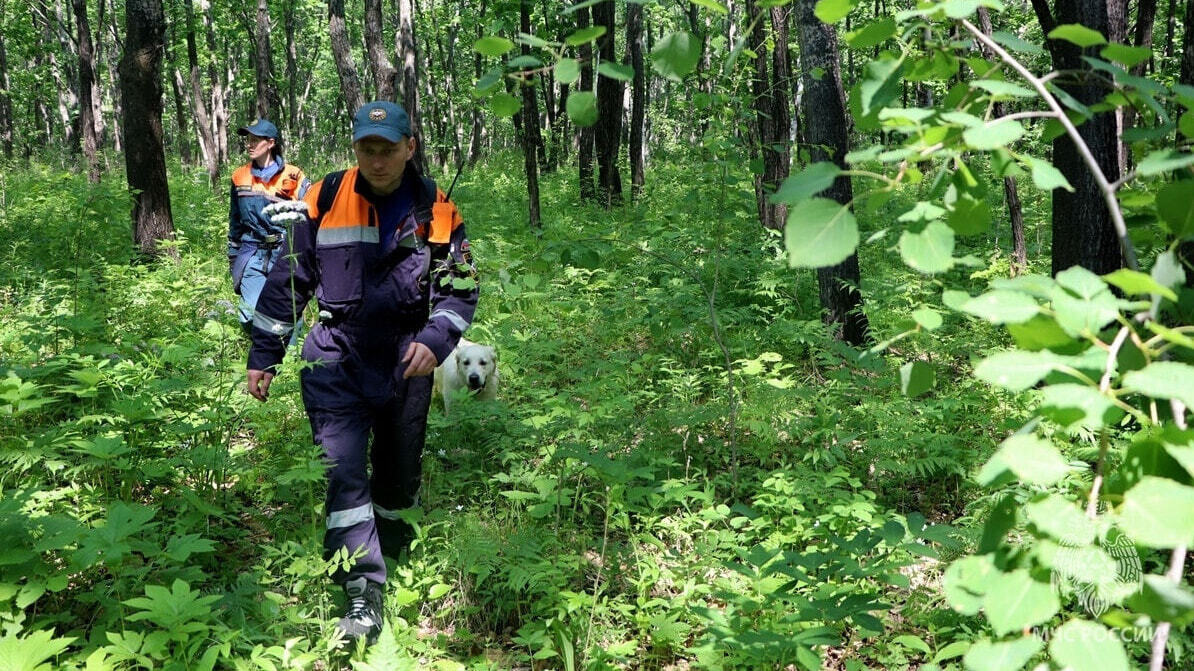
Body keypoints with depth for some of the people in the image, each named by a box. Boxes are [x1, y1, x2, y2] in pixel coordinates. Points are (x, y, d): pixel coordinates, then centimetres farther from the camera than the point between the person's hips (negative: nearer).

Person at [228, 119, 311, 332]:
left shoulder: (293, 177, -4)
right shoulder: (240, 177, 10)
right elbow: (235, 221, 20)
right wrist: (233, 258, 22)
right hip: (252, 257, 3)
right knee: (252, 318, -7)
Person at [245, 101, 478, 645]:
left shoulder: (436, 211, -5)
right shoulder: (324, 201, -7)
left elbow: (461, 289, 2)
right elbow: (287, 282, 0)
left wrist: (436, 340, -16)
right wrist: (262, 356, 2)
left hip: (406, 362, 2)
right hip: (337, 357, -1)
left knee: (400, 466, 17)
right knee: (343, 469, -11)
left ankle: (391, 540, 45)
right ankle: (363, 589, -6)